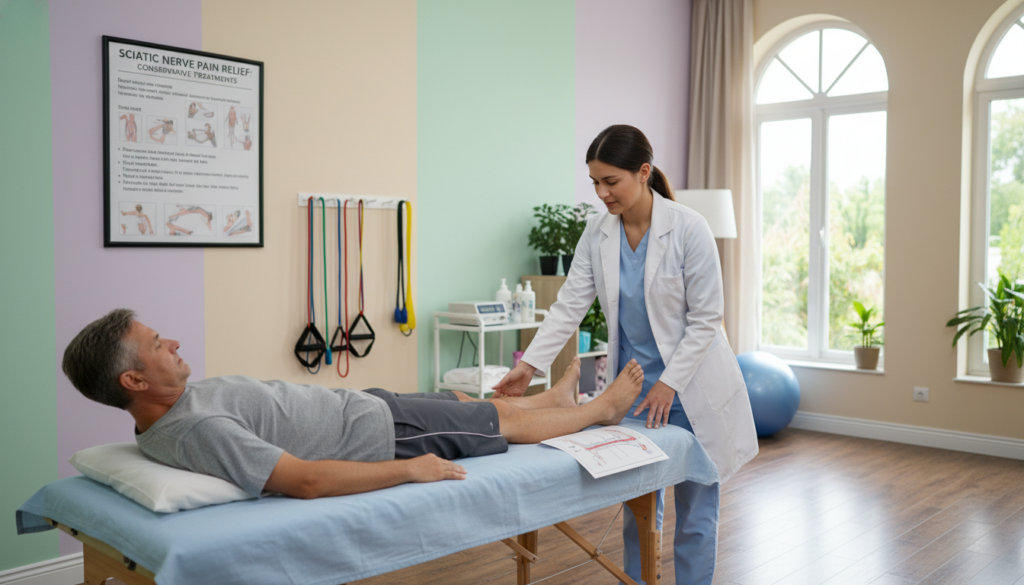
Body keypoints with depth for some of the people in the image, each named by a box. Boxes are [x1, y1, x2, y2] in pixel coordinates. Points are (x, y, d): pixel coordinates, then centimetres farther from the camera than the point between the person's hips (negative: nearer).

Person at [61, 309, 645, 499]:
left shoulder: (180, 400, -2)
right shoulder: (195, 430, -33)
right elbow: (307, 480, -35)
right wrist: (411, 470, -28)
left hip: (360, 401, 9)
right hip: (382, 433, -9)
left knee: (472, 400, 27)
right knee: (503, 421, 12)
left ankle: (557, 396, 54)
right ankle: (602, 408, 37)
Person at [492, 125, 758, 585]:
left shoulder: (688, 228, -17)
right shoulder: (597, 232, -4)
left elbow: (705, 320, -14)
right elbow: (569, 305, -6)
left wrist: (669, 384, -18)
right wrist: (528, 365, -16)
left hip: (689, 387, -4)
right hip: (632, 383, 4)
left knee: (695, 509, 8)